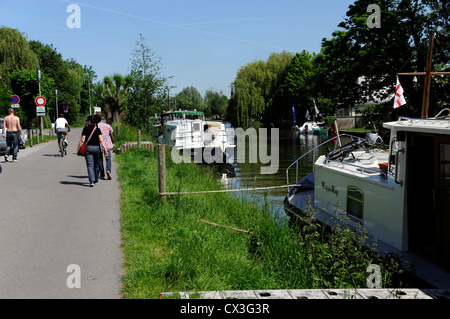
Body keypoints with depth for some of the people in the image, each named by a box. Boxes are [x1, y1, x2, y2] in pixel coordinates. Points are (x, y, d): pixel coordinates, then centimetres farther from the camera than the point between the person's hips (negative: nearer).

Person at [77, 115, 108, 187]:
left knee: (90, 165, -4)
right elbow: (101, 141, -10)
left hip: (88, 148, -2)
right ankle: (96, 180, 26)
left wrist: (78, 148, 4)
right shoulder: (97, 129, -1)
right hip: (97, 148, 2)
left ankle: (92, 181, -19)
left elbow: (82, 140, -5)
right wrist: (105, 150, -11)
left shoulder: (85, 129, -3)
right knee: (96, 165, 16)